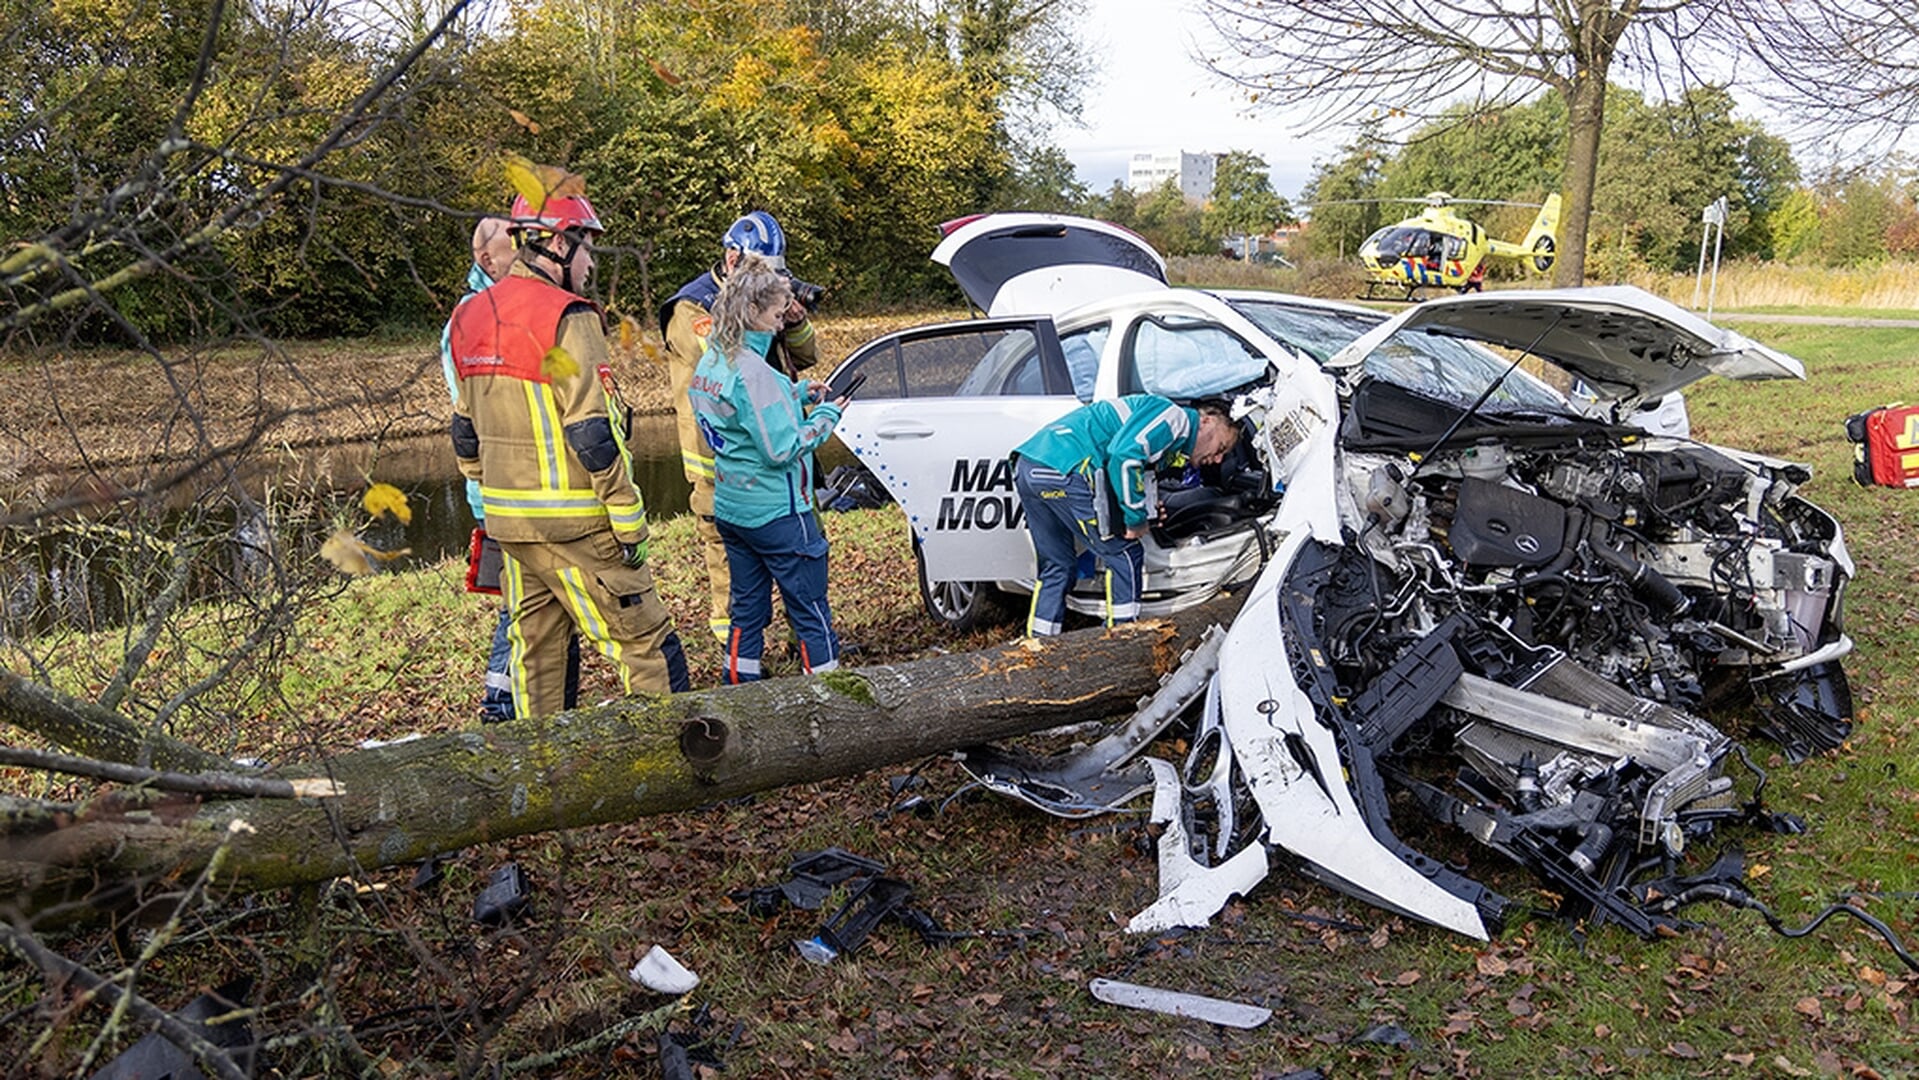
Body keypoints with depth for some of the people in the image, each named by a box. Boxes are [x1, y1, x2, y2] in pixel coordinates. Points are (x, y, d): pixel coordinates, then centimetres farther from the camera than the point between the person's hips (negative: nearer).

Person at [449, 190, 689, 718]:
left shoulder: (472, 316, 12)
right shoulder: (566, 319, -14)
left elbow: (465, 433, 17)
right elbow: (592, 434, -19)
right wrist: (629, 522, -14)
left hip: (508, 520, 9)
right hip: (572, 523, -8)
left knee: (534, 646, 16)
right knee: (645, 642, -2)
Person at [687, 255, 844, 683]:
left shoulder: (710, 362, 7)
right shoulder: (751, 370, -22)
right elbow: (781, 448, -22)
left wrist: (799, 394, 9)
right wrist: (827, 415, -10)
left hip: (730, 509, 9)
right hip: (776, 512, -9)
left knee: (747, 608, 16)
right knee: (811, 612, 2)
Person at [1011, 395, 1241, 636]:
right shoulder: (1176, 417, -2)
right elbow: (1124, 454, -18)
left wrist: (1149, 513, 12)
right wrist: (1136, 518, -10)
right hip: (1063, 468, -10)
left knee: (1058, 565, 18)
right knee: (1125, 555, 1)